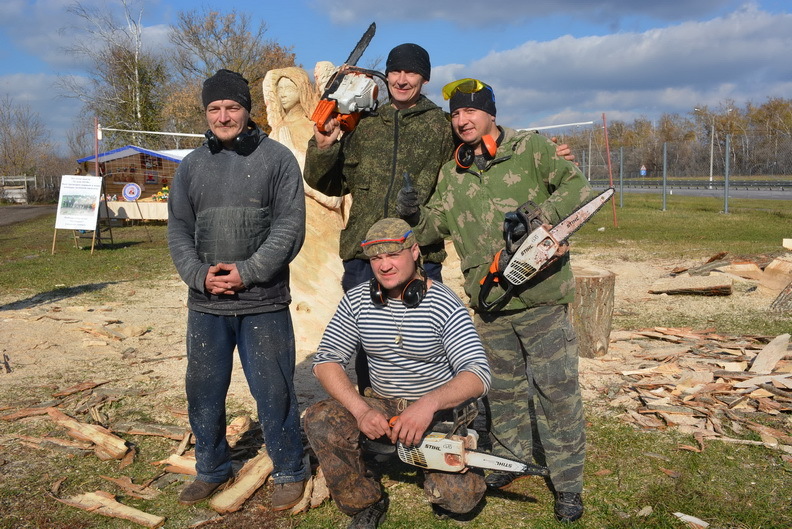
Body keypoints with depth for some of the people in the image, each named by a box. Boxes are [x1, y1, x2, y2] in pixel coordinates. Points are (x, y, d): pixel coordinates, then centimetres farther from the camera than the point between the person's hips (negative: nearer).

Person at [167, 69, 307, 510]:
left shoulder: (277, 158, -1)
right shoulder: (192, 165, 11)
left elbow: (289, 227, -8)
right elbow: (179, 229, 9)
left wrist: (248, 272, -16)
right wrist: (199, 274, -8)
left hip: (264, 303, -4)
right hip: (205, 305, 4)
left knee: (274, 391, 2)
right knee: (203, 391, 13)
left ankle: (290, 472, 22)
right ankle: (212, 469, 34)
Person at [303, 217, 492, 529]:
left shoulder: (445, 305, -16)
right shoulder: (356, 301, -5)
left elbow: (478, 374, -22)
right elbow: (326, 361, -7)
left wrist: (430, 403, -40)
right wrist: (362, 410, -24)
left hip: (441, 410, -3)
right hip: (382, 407, 3)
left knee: (460, 498, -23)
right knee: (319, 420, -24)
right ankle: (366, 503, -1)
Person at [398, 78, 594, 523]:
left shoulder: (531, 149, -3)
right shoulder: (452, 174, 11)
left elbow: (578, 187, -9)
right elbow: (433, 227, 7)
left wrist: (540, 219, -24)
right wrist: (414, 214, -15)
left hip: (541, 298, -4)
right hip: (490, 306, 5)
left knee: (556, 392, 1)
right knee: (503, 388, 17)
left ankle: (568, 484, 13)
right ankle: (511, 458, 36)